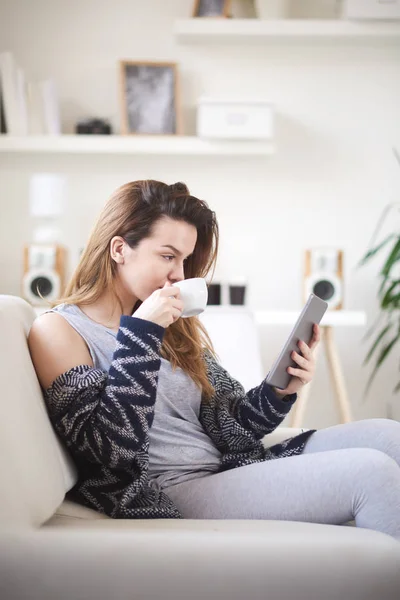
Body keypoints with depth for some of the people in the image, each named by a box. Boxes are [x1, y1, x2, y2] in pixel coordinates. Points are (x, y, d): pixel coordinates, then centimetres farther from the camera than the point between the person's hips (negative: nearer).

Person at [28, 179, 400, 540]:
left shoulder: (173, 328, 18)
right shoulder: (58, 331, -4)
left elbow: (225, 427, 13)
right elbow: (113, 454, -15)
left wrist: (279, 391, -6)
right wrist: (139, 336, -18)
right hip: (166, 498, -8)